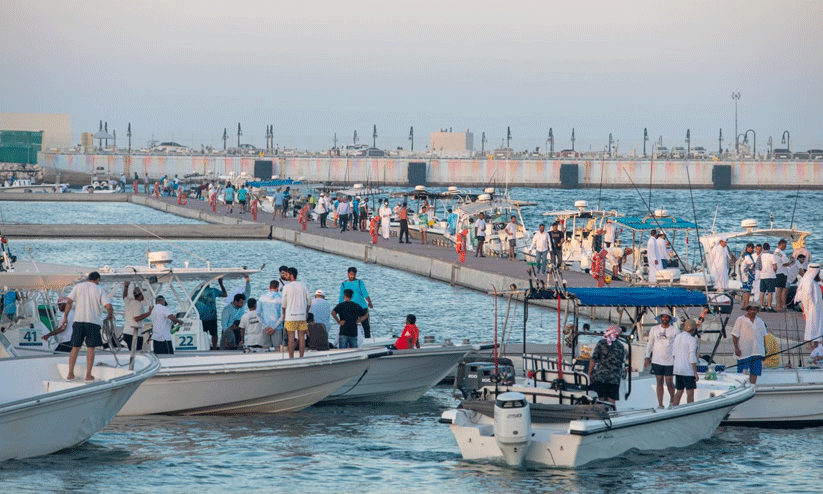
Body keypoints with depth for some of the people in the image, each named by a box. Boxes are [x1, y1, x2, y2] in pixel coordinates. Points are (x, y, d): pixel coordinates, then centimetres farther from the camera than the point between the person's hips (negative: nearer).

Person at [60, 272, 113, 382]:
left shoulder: (78, 286, 8)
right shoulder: (99, 290, 4)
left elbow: (69, 302, -1)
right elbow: (108, 306, -5)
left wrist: (65, 317, 4)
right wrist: (110, 315, 15)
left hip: (78, 320, 2)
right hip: (93, 322, -2)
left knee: (75, 347, 9)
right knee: (90, 348, 3)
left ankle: (70, 374, 8)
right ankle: (88, 375, 0)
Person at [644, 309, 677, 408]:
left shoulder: (674, 330, 3)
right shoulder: (654, 329, 8)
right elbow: (650, 344, 13)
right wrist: (647, 357, 9)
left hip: (670, 361, -2)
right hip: (657, 361, 2)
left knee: (669, 382, -2)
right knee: (659, 382, 2)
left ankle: (672, 399, 25)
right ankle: (660, 404, 6)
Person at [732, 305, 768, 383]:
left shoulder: (760, 321, 15)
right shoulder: (740, 320, 0)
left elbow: (763, 336, 19)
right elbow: (735, 335, -3)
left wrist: (764, 350, 14)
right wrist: (736, 348, -13)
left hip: (757, 352, 4)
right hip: (744, 352, -4)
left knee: (755, 372, 0)